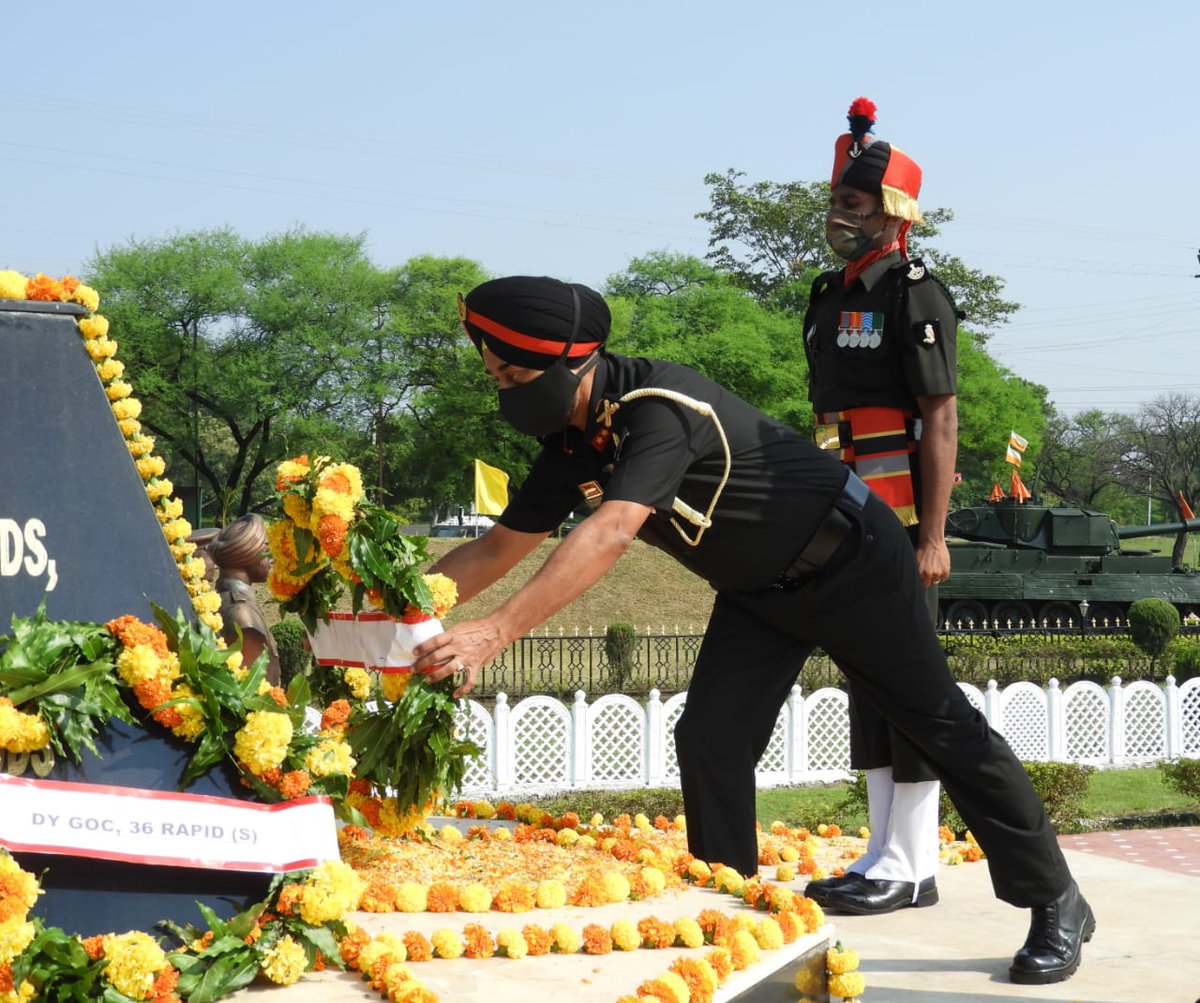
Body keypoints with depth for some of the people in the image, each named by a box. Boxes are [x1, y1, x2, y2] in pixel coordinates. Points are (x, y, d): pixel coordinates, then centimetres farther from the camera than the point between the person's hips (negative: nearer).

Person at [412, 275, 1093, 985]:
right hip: (758, 589, 8)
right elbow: (498, 548, 2)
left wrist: (496, 632, -52)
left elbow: (609, 535, -46)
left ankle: (1057, 905, 14)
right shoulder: (571, 444, -5)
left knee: (942, 725, 2)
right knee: (708, 740, -5)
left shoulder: (660, 407, -33)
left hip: (851, 562, -7)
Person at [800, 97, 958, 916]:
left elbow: (941, 422, -14)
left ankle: (912, 866, -1)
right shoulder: (832, 299, 16)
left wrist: (933, 536, -20)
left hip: (901, 525, -9)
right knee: (866, 682, 11)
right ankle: (888, 855, 18)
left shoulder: (915, 296, -9)